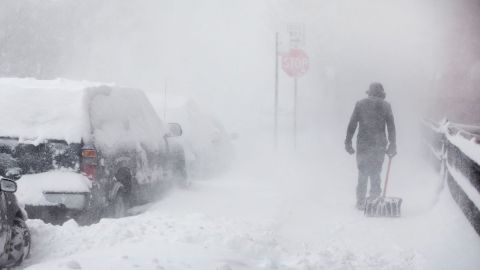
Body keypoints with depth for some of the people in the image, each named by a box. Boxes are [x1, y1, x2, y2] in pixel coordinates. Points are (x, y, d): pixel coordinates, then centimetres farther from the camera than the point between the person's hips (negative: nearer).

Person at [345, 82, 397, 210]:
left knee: (362, 173, 7)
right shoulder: (385, 106, 3)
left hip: (363, 143, 0)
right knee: (376, 173, 8)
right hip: (379, 145, 0)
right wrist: (392, 146, 6)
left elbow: (352, 125, 2)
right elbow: (391, 127, 1)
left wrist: (348, 142, 7)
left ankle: (360, 203, 5)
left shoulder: (360, 104, 4)